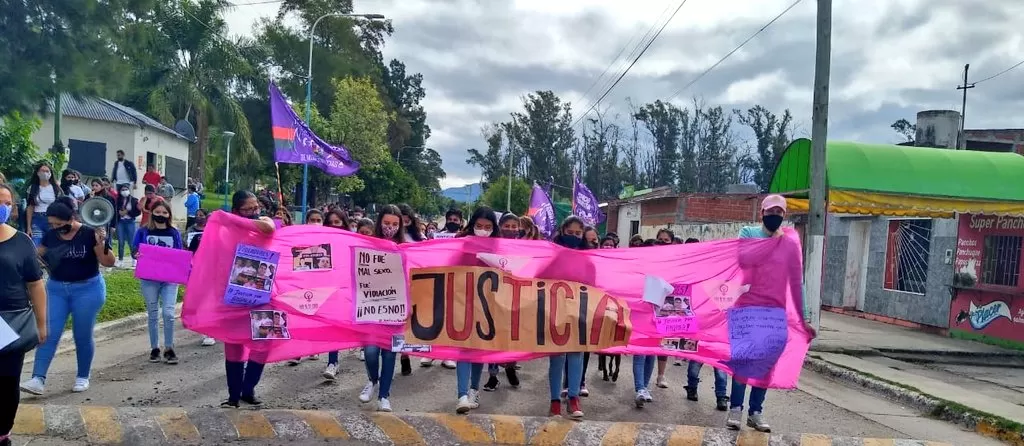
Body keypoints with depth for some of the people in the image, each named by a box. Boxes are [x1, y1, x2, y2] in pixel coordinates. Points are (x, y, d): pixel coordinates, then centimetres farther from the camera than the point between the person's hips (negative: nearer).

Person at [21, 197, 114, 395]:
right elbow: (38, 256, 17)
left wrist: (101, 244, -30)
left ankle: (83, 377, 19)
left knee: (83, 336, 3)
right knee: (48, 333, -4)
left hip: (87, 289, -4)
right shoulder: (50, 235, -1)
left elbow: (108, 262, -15)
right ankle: (38, 379, -6)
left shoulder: (90, 234, -13)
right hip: (56, 289, 4)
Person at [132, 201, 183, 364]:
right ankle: (154, 348, 20)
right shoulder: (143, 232, 2)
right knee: (153, 314, 8)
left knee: (169, 313, -10)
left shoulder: (174, 233, 5)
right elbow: (135, 251, 2)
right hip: (149, 278, 0)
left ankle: (169, 349, 3)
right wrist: (137, 255, -20)